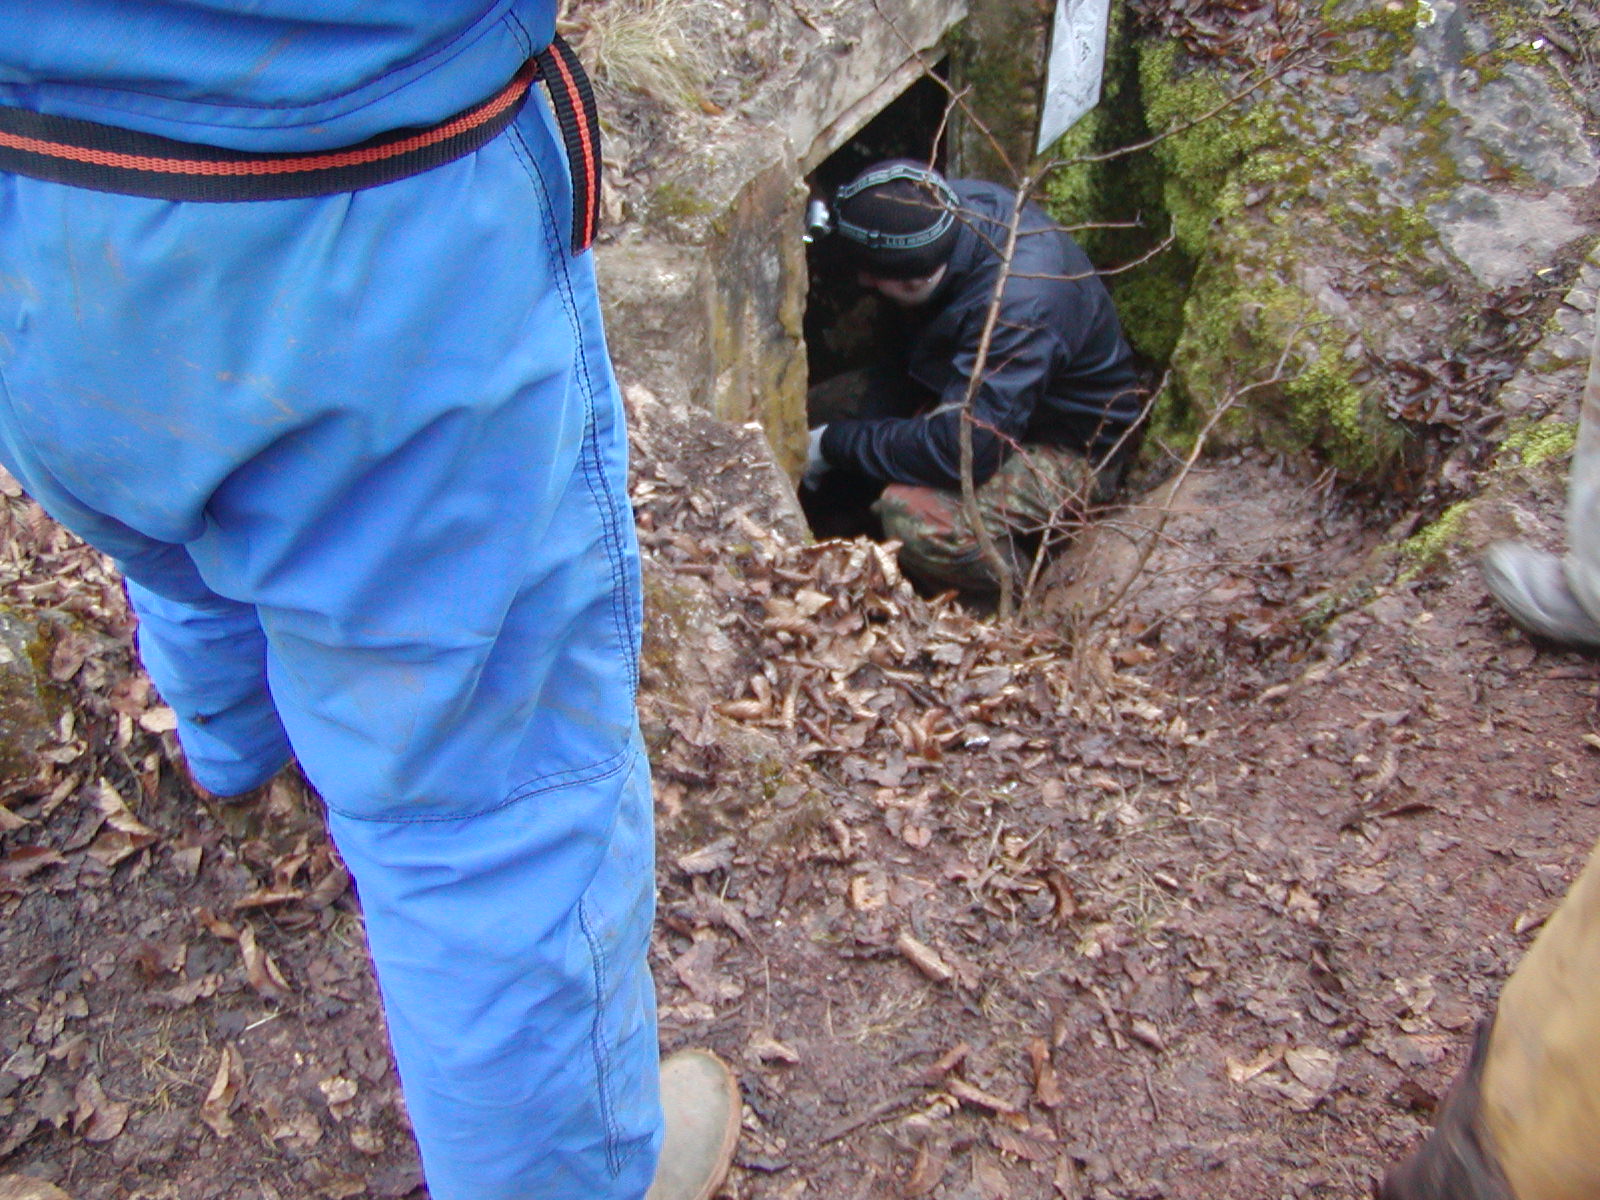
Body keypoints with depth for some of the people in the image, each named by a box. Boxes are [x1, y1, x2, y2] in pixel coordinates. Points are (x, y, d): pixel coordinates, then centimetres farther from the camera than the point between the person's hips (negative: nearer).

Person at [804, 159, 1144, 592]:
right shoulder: (955, 204, -14)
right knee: (815, 410, -3)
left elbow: (959, 450, -37)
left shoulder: (1017, 307, -39)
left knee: (914, 516, -34)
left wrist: (835, 444, -25)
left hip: (1067, 450, -8)